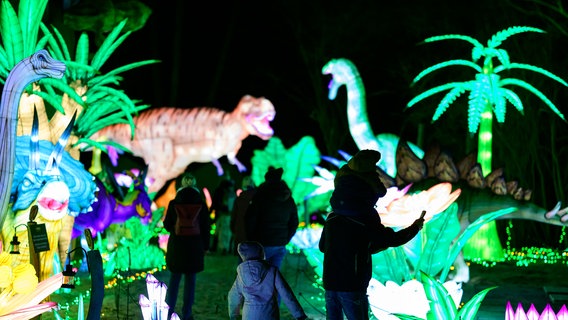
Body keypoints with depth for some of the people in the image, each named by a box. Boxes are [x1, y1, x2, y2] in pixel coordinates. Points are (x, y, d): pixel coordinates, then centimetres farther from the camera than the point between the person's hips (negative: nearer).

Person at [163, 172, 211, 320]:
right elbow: (206, 227, -1)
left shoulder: (173, 203, -7)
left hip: (176, 245, 0)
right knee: (190, 279, 8)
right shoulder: (201, 204, -5)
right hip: (195, 246, 0)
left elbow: (167, 225, -1)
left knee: (174, 278, 10)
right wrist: (205, 246, 9)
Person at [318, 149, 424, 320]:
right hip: (352, 286, -5)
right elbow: (393, 239, -8)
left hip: (330, 282, 5)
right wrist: (415, 227, 9)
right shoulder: (366, 222, -13)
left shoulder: (332, 218, 5)